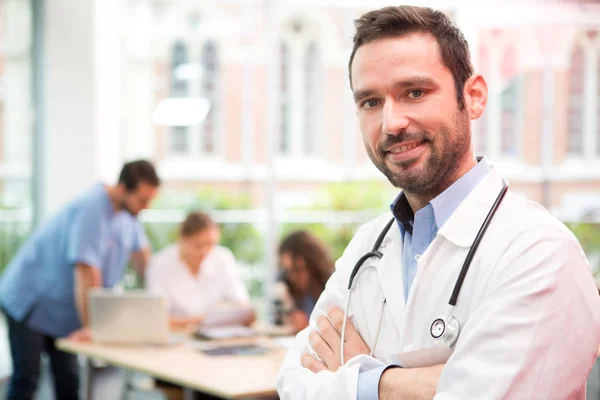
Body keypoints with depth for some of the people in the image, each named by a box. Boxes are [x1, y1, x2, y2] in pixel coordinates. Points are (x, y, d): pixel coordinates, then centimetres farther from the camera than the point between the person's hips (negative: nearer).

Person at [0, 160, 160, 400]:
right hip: (30, 301, -8)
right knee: (27, 379, -8)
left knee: (68, 378, 6)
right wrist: (90, 326, -29)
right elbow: (86, 272, -30)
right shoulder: (92, 210, -28)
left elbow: (142, 258, 7)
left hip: (62, 306, 8)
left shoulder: (127, 210, -1)